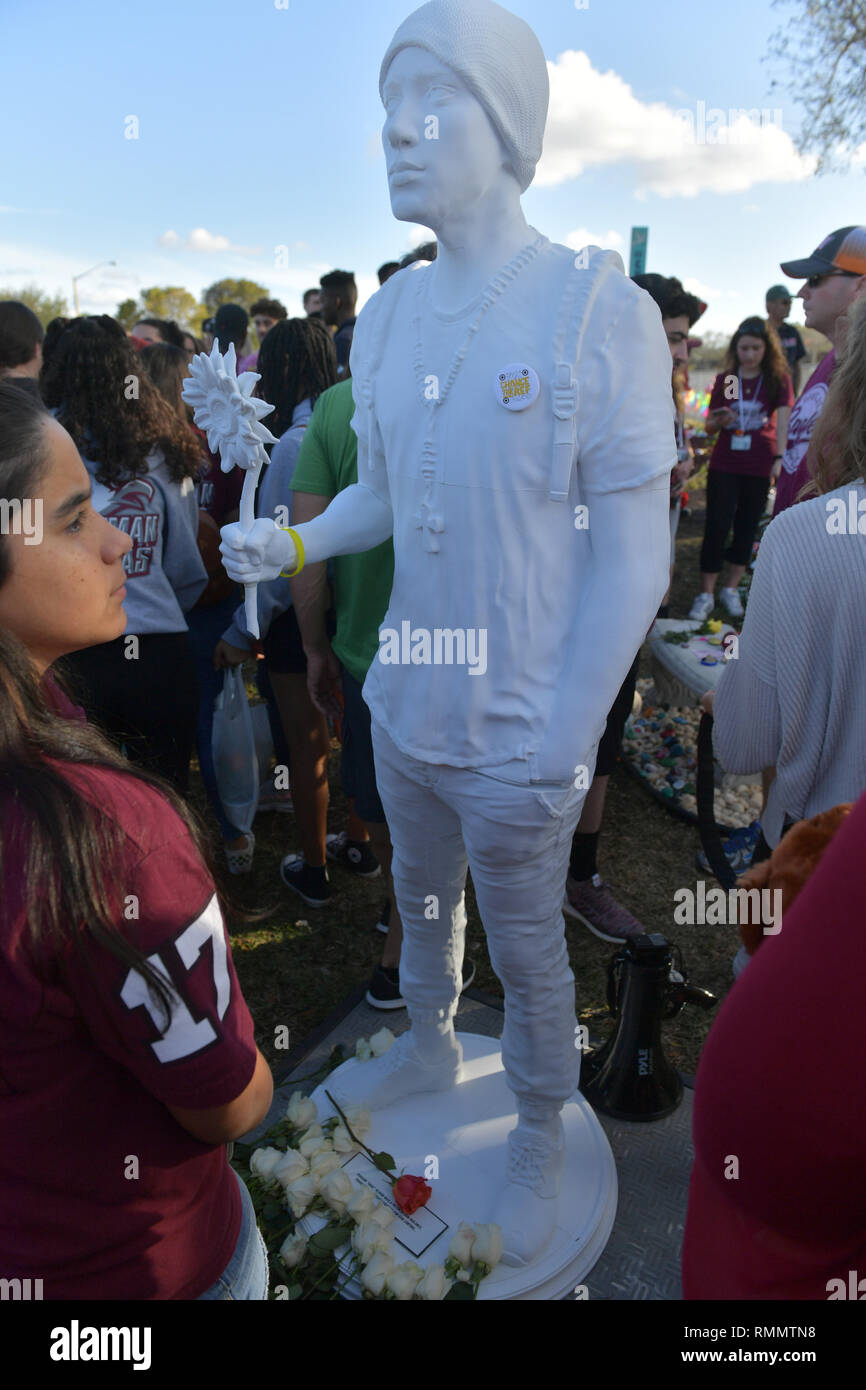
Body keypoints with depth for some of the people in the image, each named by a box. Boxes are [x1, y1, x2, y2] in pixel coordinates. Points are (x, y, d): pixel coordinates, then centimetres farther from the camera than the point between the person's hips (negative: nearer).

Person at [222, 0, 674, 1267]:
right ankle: (429, 1046, 55)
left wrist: (562, 753, -18)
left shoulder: (603, 315, -18)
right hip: (407, 705, 6)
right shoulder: (385, 323, 1)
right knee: (423, 896, 26)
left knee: (526, 951, 14)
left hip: (517, 736, -6)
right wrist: (284, 547, -8)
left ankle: (542, 1133, 42)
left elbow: (634, 556, -17)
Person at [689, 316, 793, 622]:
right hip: (724, 466, 0)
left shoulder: (778, 380, 0)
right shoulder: (724, 380, 4)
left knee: (747, 528, 8)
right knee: (716, 527, -5)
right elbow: (709, 426, 7)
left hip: (760, 468, 0)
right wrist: (719, 421, -17)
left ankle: (730, 590, 20)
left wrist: (780, 457, -27)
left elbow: (782, 421, -11)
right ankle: (706, 594, 1)